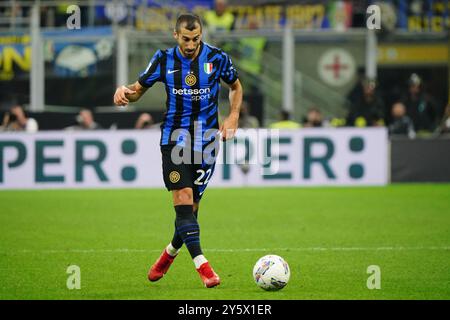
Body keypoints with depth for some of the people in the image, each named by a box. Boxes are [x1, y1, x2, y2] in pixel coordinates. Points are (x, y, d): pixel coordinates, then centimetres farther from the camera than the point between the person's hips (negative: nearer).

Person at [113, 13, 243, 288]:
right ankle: (202, 265, -18)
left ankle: (170, 253, 29)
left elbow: (236, 86, 15)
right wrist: (124, 91, -16)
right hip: (174, 138, 0)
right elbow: (139, 89, 7)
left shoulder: (217, 58, -2)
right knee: (183, 199, -16)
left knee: (191, 205, 3)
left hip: (206, 138, 0)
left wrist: (233, 116, 0)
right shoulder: (164, 60, -1)